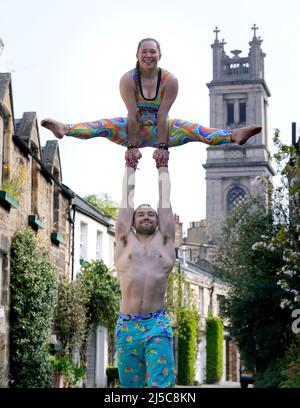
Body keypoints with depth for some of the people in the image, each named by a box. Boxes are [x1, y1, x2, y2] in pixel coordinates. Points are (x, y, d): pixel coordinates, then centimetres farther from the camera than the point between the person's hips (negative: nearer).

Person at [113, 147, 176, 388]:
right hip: (127, 326, 1)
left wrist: (162, 166, 26)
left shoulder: (164, 242, 13)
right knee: (131, 384, 3)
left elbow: (164, 199, 18)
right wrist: (131, 166, 26)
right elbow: (127, 199, 18)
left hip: (157, 326, -1)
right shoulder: (125, 241, 13)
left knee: (161, 385, -12)